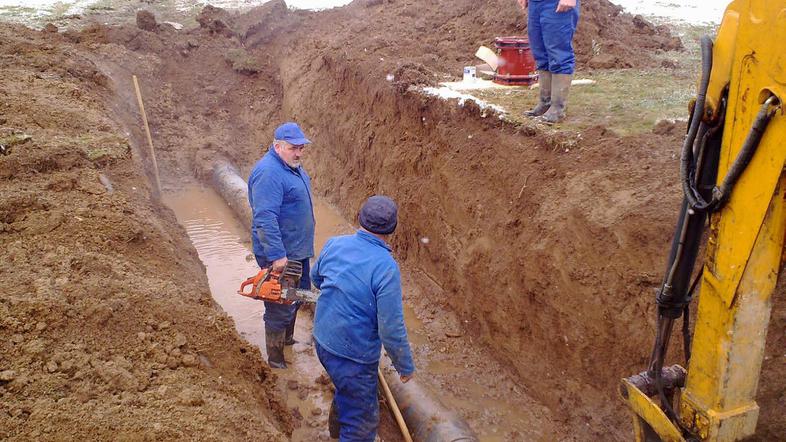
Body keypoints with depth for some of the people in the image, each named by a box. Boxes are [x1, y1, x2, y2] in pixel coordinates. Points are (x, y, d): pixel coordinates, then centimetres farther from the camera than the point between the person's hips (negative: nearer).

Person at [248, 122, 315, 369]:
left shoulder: (291, 166, 6)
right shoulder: (268, 173, -26)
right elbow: (265, 218, -31)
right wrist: (277, 256, -32)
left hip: (298, 250, 10)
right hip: (279, 255, -10)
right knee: (280, 308, 1)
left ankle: (287, 337, 44)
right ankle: (275, 358, 16)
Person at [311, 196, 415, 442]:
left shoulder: (335, 244, -7)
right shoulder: (386, 267, -27)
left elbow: (316, 277, 15)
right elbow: (392, 329, -23)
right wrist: (405, 366, -7)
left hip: (322, 340, 8)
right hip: (353, 356, -8)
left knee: (345, 390, 35)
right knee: (363, 422, 12)